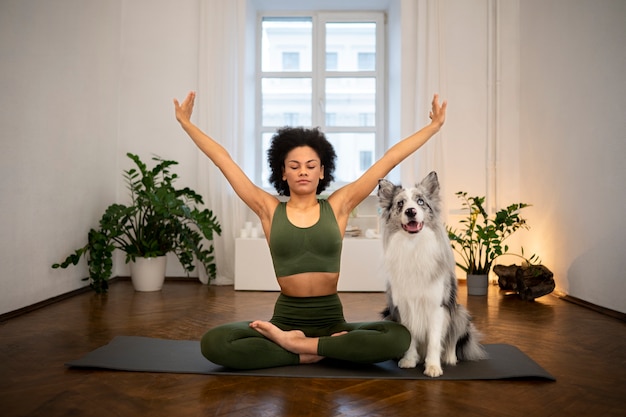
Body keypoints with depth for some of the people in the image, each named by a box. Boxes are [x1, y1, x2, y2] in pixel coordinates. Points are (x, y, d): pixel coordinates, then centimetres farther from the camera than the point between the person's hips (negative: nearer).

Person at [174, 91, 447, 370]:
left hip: (331, 322, 1)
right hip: (285, 319, 0)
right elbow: (223, 160, 6)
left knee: (398, 337, -28)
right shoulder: (269, 209, 3)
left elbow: (390, 159, 4)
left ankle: (292, 343, -16)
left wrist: (434, 126, 8)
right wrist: (186, 123, 10)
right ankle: (304, 354, -12)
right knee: (213, 343, -25)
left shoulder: (337, 206, 3)